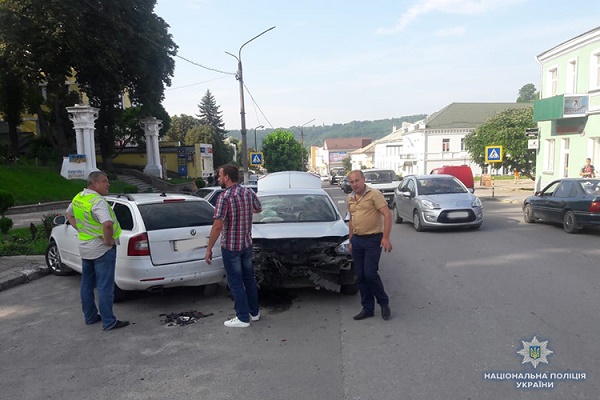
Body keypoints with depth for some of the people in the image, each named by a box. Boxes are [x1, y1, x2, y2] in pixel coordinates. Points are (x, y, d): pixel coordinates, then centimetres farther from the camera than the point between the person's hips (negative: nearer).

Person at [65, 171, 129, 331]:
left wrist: (81, 230, 14)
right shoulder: (97, 201, -24)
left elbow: (69, 215, 23)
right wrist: (109, 240, -23)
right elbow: (107, 224, -39)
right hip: (102, 249, -9)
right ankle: (109, 322, 4)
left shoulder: (78, 198, 4)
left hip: (85, 248, 9)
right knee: (105, 286, -2)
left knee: (87, 284, 18)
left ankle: (90, 316, 31)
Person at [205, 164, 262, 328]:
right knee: (249, 278, 19)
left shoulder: (224, 197, -21)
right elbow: (258, 209, 19)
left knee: (235, 282, 5)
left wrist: (209, 248, -18)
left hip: (230, 247, -6)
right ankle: (254, 312, 30)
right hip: (247, 244, 7)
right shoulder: (249, 193, 0)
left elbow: (217, 225, -24)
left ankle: (243, 318, 13)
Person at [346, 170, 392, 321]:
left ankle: (384, 303, 12)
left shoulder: (374, 194, -10)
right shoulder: (350, 198, 11)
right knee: (360, 276, 8)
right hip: (357, 240, 7)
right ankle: (367, 308, 19)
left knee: (370, 273, -10)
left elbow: (387, 215, -15)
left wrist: (386, 237, -22)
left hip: (373, 239, -7)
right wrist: (350, 241, 18)